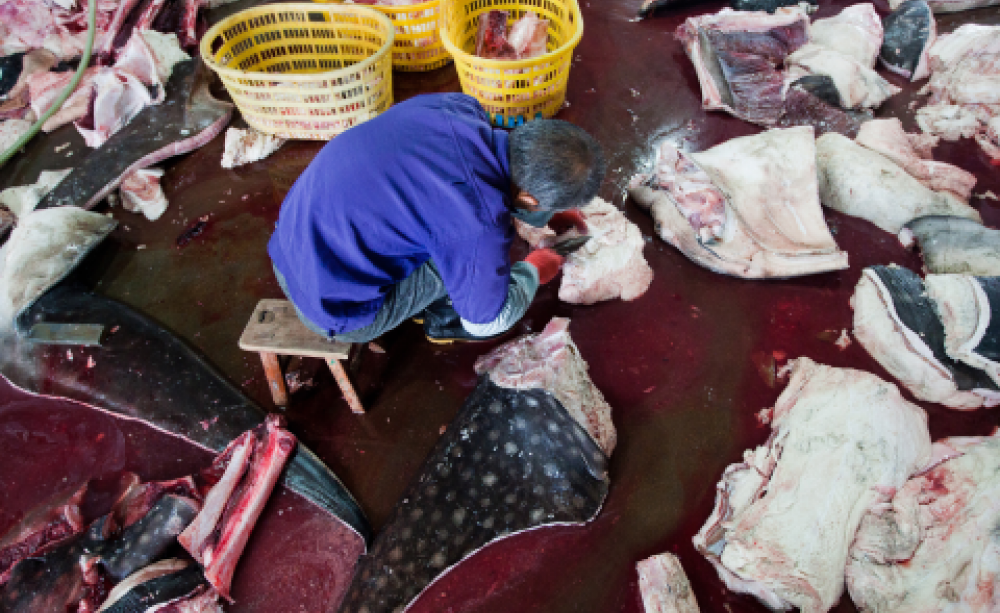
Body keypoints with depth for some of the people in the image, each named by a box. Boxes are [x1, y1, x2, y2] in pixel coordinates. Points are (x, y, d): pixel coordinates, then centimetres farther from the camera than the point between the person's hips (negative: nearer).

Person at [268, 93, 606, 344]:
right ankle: (444, 319, 21)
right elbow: (487, 321, -10)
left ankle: (429, 299, 31)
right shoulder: (479, 225, -30)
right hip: (334, 307, -7)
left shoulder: (459, 107, -9)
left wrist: (545, 216, 22)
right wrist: (532, 273, 6)